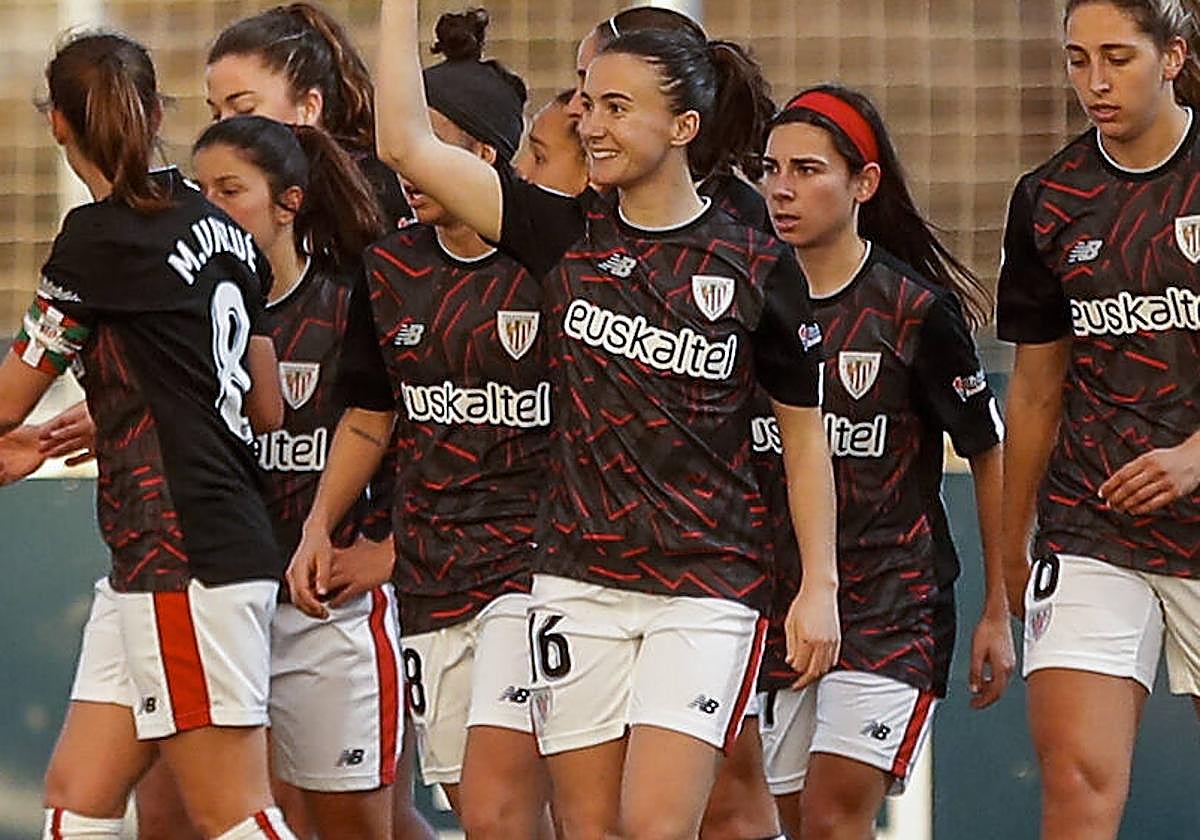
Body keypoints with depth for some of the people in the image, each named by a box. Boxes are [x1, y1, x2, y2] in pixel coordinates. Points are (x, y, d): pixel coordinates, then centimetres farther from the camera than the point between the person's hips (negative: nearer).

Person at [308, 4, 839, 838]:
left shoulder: (757, 266, -3)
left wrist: (820, 586, 0)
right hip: (579, 581, 3)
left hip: (705, 589, -3)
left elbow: (804, 435, 5)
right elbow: (406, 144, -3)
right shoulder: (566, 235, 3)